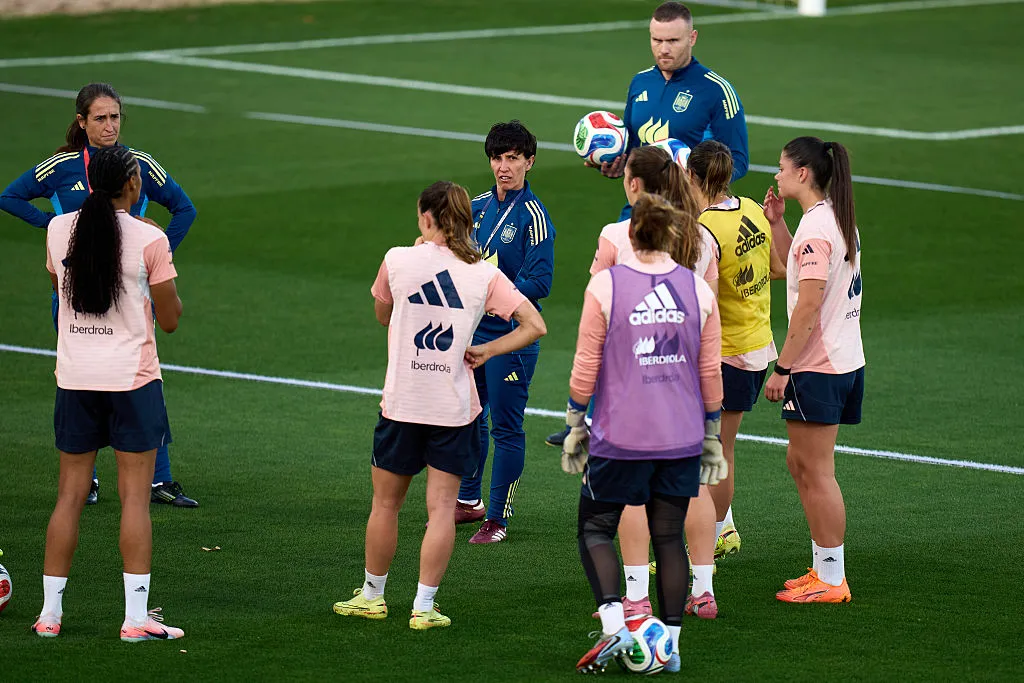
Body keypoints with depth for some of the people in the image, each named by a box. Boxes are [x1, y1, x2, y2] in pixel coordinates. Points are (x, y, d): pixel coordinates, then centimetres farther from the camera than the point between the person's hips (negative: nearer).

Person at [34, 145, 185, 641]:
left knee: (70, 494, 9)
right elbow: (170, 319, -3)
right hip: (132, 377, -4)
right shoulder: (149, 240, -10)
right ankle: (136, 616, -3)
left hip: (74, 377, 4)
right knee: (135, 496, 0)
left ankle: (50, 613, 11)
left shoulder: (59, 230, 2)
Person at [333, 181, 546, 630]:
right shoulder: (484, 274, -3)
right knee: (442, 508, 3)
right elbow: (534, 325, -7)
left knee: (386, 503, 15)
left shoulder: (399, 260, -6)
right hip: (455, 407, 0)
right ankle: (424, 605, 0)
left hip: (401, 403, 0)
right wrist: (487, 351, -1)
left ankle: (372, 594, 26)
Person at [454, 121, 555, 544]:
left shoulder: (533, 216, -13)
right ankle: (469, 501, 34)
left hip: (511, 334, -7)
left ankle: (498, 518, 7)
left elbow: (539, 283, -18)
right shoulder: (478, 207, 8)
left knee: (506, 428, 0)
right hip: (473, 330, 7)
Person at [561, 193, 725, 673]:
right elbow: (711, 373, 6)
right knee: (669, 538, 11)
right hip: (681, 438, 3)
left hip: (619, 436, -3)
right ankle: (670, 644, 11)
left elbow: (585, 366, -5)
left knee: (595, 530, 9)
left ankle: (613, 622, -11)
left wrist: (574, 425, 8)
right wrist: (711, 435, 17)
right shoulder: (699, 291, 0)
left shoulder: (605, 286, -8)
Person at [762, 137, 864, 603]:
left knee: (816, 471, -3)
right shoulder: (837, 219, 12)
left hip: (817, 370, -10)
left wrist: (782, 367, -18)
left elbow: (809, 305, -22)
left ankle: (831, 580, 3)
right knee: (800, 462, 18)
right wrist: (777, 223, 16)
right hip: (844, 361, 10)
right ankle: (823, 566, 23)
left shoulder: (816, 227, -18)